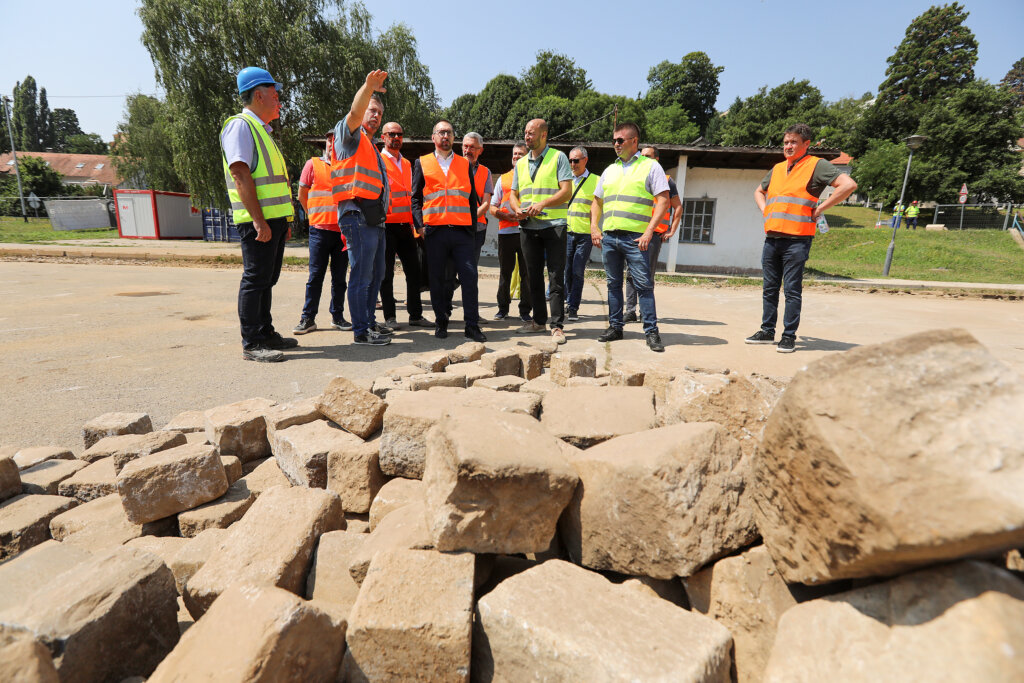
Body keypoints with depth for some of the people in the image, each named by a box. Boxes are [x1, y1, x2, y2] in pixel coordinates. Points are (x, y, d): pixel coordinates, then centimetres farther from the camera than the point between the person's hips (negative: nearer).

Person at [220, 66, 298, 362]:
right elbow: (240, 175, -16)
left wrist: (285, 220, 20)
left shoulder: (262, 130, 24)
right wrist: (259, 220, -23)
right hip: (259, 221, -9)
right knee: (255, 279, -6)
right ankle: (251, 344, -1)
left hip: (275, 219, 9)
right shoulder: (240, 126, -6)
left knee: (266, 279, 13)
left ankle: (266, 334, 22)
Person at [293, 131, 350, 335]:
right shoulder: (313, 164, 6)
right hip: (320, 229, -2)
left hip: (343, 230, 2)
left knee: (339, 276, 6)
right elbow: (302, 195, 10)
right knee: (316, 275, -2)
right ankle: (308, 318, 4)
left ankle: (337, 317, 14)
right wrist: (315, 216, 7)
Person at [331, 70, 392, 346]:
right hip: (358, 214, -9)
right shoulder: (350, 135, 3)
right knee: (361, 275, -10)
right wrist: (368, 87, -33)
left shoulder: (371, 146, 29)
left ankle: (369, 321, 23)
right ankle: (360, 330, -4)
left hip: (375, 217, 9)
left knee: (376, 274, 13)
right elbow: (355, 112, -18)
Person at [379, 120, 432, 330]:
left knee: (414, 270, 4)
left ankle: (415, 315, 11)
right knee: (387, 272, -1)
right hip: (386, 224, -5)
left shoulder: (407, 164, 20)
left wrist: (415, 223, 17)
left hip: (406, 225, 6)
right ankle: (390, 317, 7)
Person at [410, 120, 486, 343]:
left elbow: (472, 198, 16)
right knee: (437, 279, 3)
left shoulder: (465, 164, 18)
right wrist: (419, 224, -4)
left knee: (469, 276, -6)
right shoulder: (422, 163, 14)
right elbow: (415, 197, 9)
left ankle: (472, 325, -1)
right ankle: (441, 323, 14)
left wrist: (473, 227, 7)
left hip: (462, 230, 1)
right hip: (435, 230, 0)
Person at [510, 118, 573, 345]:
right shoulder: (521, 163, 18)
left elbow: (566, 191, -8)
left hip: (554, 225, -5)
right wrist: (518, 209, -3)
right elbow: (514, 194, 20)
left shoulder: (558, 157, 2)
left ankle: (557, 326, -4)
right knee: (533, 277, 9)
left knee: (556, 277, -7)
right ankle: (538, 320, 21)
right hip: (528, 227, 5)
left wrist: (542, 204, -20)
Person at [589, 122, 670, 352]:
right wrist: (594, 227, 8)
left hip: (635, 237, -5)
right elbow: (597, 201, 24)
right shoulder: (610, 170, 20)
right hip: (608, 237, 5)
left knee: (644, 284, -6)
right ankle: (615, 327, 18)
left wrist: (649, 231, -14)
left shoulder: (651, 166, 4)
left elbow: (663, 201, -4)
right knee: (614, 284, 9)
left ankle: (651, 332, -1)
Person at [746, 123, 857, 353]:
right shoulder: (777, 169, 19)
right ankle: (767, 331, 18)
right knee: (770, 288, 9)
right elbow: (759, 191, 36)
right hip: (771, 237, 6)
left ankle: (789, 336, 2)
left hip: (797, 239, -6)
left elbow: (848, 184, -8)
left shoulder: (816, 165, 1)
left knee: (792, 289, -4)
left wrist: (819, 208, -9)